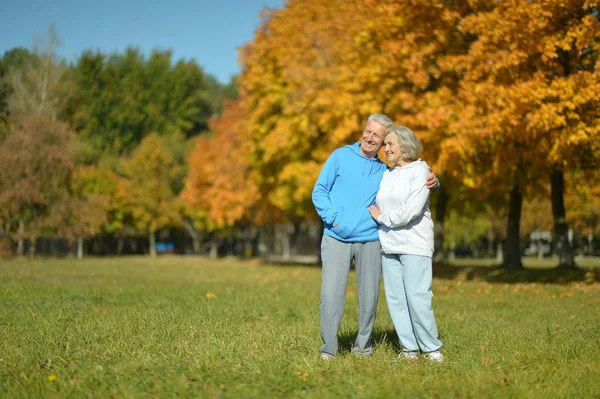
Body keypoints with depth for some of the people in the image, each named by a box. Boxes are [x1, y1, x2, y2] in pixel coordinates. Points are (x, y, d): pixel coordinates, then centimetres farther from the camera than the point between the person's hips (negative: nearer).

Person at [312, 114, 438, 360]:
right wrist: (334, 219, -10)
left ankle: (363, 346, 20)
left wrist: (432, 182, -3)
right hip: (336, 239, -2)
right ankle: (328, 349, 2)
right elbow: (319, 191, 3)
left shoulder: (385, 172, 13)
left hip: (369, 241, 3)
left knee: (369, 296, 4)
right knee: (331, 294, -10)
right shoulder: (341, 156, 6)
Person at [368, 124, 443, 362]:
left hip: (414, 244, -6)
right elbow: (377, 207, 22)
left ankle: (432, 348, 2)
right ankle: (409, 348, 11)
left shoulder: (420, 171, -4)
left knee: (417, 297, -10)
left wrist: (382, 217, -4)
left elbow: (411, 210, -13)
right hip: (389, 245, 6)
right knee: (395, 298, 4)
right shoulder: (387, 175, 15)